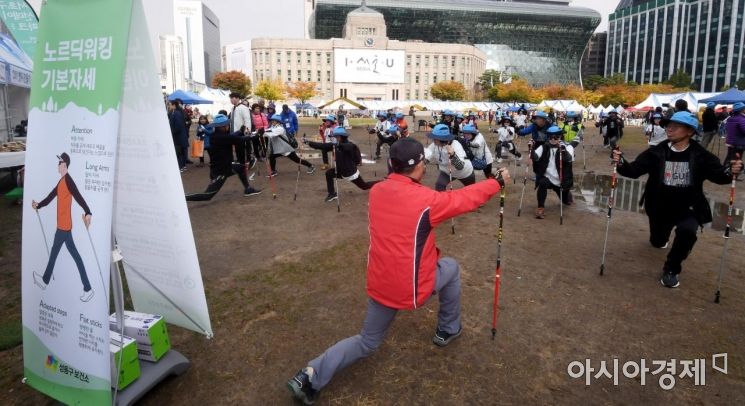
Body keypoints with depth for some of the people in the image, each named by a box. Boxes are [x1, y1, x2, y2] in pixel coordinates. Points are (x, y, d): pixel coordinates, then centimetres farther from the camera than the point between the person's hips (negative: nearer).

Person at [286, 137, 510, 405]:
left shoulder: (376, 191, -2)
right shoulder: (426, 200, -17)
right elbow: (467, 198, -1)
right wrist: (498, 182, 14)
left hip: (379, 284, 5)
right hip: (412, 288, -5)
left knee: (367, 343, 23)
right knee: (451, 267, 26)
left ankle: (311, 375, 6)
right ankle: (448, 330, 39)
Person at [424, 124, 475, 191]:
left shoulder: (455, 145, -40)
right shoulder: (434, 145, -26)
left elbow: (460, 167, -49)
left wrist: (453, 155, -66)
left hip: (464, 172, -3)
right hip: (447, 172, 3)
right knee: (439, 187, -21)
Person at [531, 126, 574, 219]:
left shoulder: (567, 147, -6)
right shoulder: (544, 147, 0)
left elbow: (569, 159, -25)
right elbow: (535, 157, -15)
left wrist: (562, 148, -42)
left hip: (562, 180, 0)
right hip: (547, 177, 0)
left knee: (566, 201, 16)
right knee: (542, 183, -35)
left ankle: (567, 193, 54)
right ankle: (540, 208, -20)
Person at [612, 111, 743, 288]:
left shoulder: (701, 155, -12)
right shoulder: (657, 152, -10)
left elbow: (718, 175, -18)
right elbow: (634, 170, -17)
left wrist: (730, 170, -41)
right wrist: (621, 162, -39)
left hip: (688, 207, -2)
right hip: (660, 207, 2)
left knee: (687, 230, -33)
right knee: (657, 242, 19)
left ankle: (671, 269, -10)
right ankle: (663, 236, 61)